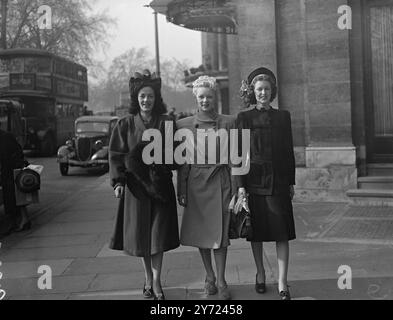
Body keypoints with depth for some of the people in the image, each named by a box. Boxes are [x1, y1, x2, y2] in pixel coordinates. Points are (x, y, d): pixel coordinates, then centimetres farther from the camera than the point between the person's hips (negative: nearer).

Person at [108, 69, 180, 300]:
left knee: (158, 233, 0)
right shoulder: (126, 125, 3)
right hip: (135, 184, 1)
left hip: (160, 184, -1)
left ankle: (156, 281, 10)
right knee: (141, 233, 7)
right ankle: (148, 277, 24)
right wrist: (118, 181, -9)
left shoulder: (166, 123, 2)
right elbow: (116, 155, 1)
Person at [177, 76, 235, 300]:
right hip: (195, 182, 2)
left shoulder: (228, 122, 2)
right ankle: (209, 277, 25)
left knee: (220, 231, -3)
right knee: (200, 232, 9)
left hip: (220, 181, -1)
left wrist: (237, 188, -4)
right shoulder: (184, 124, 5)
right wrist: (181, 191, 0)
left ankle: (221, 281, 9)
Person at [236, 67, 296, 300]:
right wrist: (241, 185, -8)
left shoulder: (283, 116, 7)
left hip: (278, 182, 1)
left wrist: (291, 182, 7)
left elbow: (289, 151, 9)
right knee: (256, 232, 9)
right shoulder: (244, 118, 1)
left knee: (282, 233, -3)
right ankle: (261, 274, 26)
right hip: (254, 181, -1)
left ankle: (282, 283, 1)